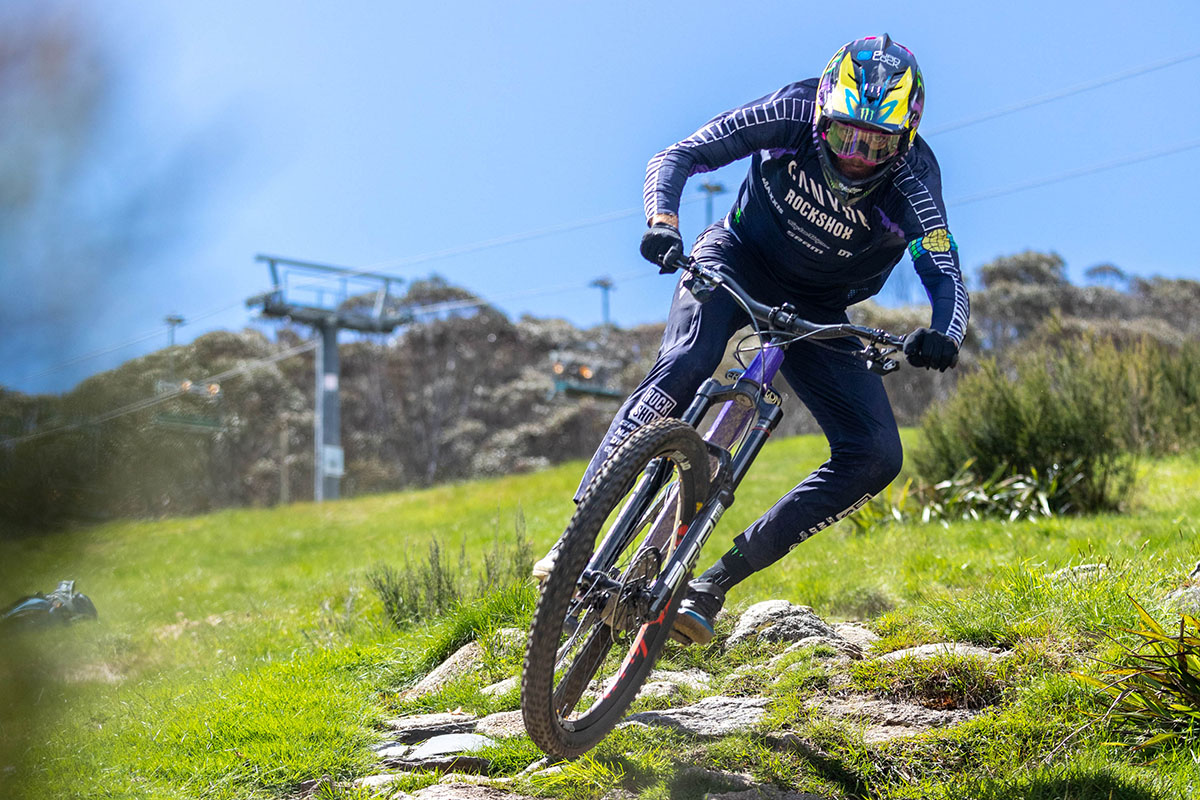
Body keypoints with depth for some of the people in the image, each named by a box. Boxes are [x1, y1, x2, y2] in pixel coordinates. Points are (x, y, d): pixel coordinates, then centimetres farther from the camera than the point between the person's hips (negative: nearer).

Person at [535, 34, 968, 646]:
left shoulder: (912, 181, -23)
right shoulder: (793, 114, -22)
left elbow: (947, 279, -26)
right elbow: (677, 157, -20)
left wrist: (943, 337, -49)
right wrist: (662, 221, -41)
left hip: (817, 311, 2)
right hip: (740, 259, -2)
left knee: (876, 457, -15)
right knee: (685, 364, -35)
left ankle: (715, 580, -12)